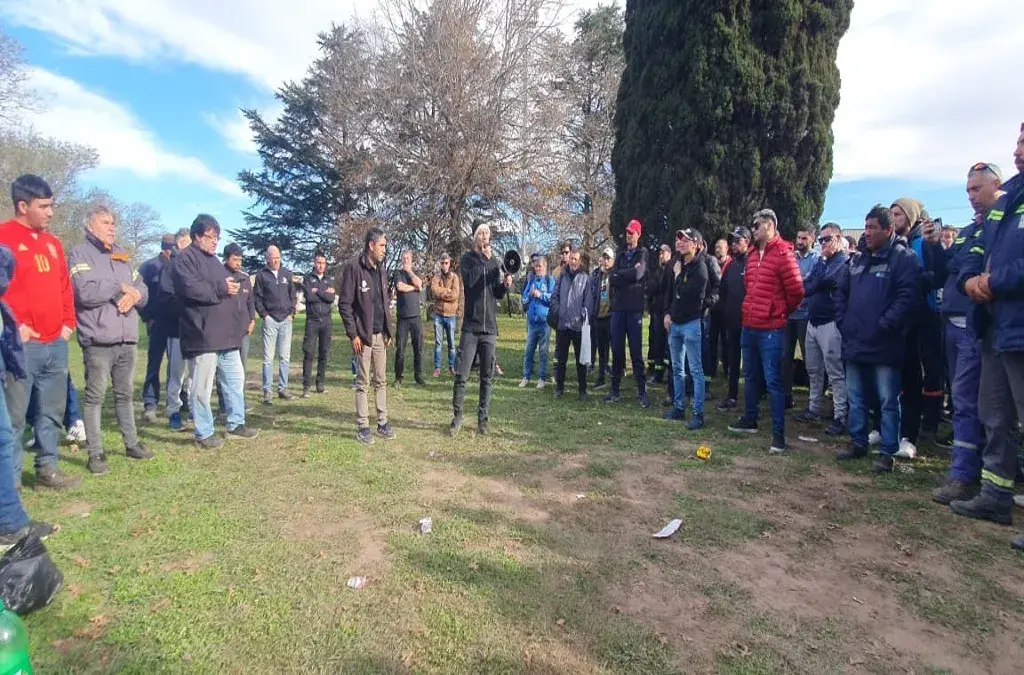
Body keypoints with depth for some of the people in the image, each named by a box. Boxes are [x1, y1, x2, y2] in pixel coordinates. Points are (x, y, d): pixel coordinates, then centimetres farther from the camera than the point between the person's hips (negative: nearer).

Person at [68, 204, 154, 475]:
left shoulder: (122, 255, 18)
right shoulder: (80, 254, -3)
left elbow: (143, 290, 15)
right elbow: (86, 292, -18)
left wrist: (134, 294, -7)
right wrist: (120, 287, -6)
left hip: (127, 340, 6)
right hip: (98, 341, -6)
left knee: (125, 394, 15)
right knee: (95, 396, 1)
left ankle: (132, 443, 24)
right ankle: (95, 453, 8)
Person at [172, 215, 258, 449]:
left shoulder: (213, 260, 23)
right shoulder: (185, 259, -6)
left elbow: (227, 291, 31)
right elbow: (191, 288, -21)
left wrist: (233, 289, 10)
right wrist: (221, 289, -13)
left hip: (226, 335, 9)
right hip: (203, 336, -9)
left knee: (235, 380, 13)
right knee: (202, 388, -1)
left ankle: (236, 424, 24)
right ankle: (204, 433, 9)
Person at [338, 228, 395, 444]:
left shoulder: (380, 269, 12)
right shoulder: (353, 267, -10)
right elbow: (344, 304, -12)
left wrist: (388, 331, 12)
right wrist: (353, 334, -14)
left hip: (380, 335, 7)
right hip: (363, 335, -6)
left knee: (381, 381, 11)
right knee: (363, 382, 2)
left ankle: (383, 422, 20)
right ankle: (363, 427, 11)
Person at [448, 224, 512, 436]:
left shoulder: (494, 261, 13)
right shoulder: (467, 258, 2)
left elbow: (498, 294, 11)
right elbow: (469, 281, -16)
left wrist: (506, 285, -9)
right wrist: (484, 258, -13)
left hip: (490, 328, 3)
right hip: (471, 327, -3)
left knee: (487, 377, 6)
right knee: (461, 375, -4)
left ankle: (482, 418, 15)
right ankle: (457, 417, 9)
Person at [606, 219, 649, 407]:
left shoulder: (642, 253, 4)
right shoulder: (620, 253, 16)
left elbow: (638, 274, -15)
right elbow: (612, 279, 3)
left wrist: (619, 275, -3)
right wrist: (629, 274, -9)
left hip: (634, 308, -4)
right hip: (618, 307, 4)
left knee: (636, 351, -2)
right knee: (617, 350, 6)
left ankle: (642, 392, 5)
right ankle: (615, 390, 14)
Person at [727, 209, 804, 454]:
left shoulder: (782, 254, -12)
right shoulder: (753, 254, 12)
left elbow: (796, 291, -11)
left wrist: (779, 312, 2)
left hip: (770, 329, -8)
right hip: (749, 326, 8)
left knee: (773, 381, -4)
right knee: (750, 376, 18)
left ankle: (778, 434, 3)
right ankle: (750, 420, 32)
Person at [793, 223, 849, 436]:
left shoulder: (844, 262, -6)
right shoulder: (821, 263, 18)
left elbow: (829, 280, -20)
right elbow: (806, 287, 13)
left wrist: (809, 287, -5)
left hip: (830, 324, -8)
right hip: (813, 321, 8)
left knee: (836, 373, -4)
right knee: (814, 370, 14)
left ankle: (840, 417, 2)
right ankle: (814, 409, 25)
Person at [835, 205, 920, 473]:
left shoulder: (903, 257, -7)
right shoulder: (858, 258, 15)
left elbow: (907, 296, -17)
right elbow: (842, 292, 20)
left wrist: (884, 325, -18)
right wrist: (844, 322, 9)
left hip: (884, 345, -7)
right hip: (854, 342, 7)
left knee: (888, 401, 2)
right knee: (856, 398, 15)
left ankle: (887, 452, 11)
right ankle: (858, 443, 28)